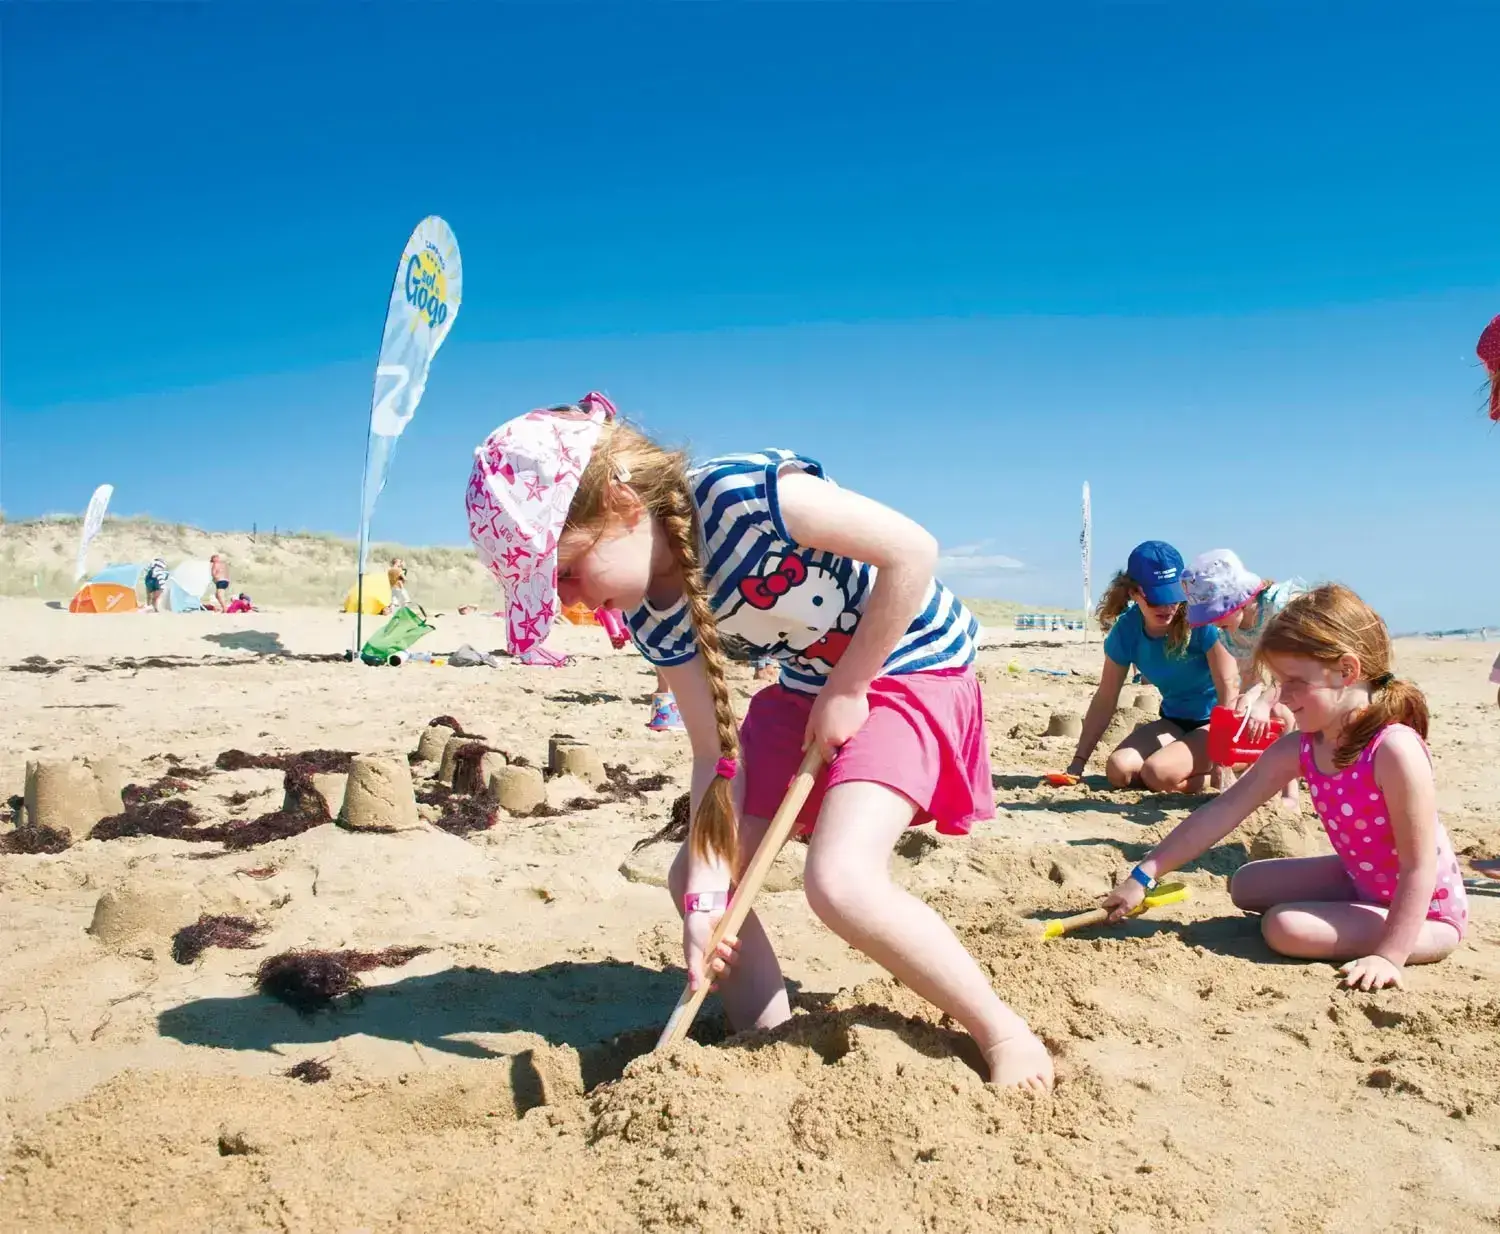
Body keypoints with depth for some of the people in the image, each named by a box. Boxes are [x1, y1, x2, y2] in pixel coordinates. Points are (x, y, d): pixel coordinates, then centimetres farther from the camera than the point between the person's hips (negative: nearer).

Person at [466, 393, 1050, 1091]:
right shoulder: (652, 617, -9)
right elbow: (717, 752, -6)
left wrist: (846, 690, -19)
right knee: (691, 875, 3)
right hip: (808, 685, 8)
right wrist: (707, 896, -13)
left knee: (839, 881, -25)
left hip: (910, 662, -8)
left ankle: (1006, 1036, -5)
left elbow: (911, 549, -26)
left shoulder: (742, 495, -31)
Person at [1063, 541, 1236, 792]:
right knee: (1119, 770, -18)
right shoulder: (1126, 630, -11)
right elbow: (1105, 700, -5)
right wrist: (1077, 763, -8)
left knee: (1158, 773, -29)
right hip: (1174, 721, 5)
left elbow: (1229, 687, -23)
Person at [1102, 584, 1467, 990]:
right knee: (1246, 885, 15)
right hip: (1362, 880, 8)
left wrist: (1388, 956, -30)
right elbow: (1222, 812, -9)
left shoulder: (1394, 749, -31)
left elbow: (1419, 868, -28)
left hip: (1425, 911, -8)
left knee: (1285, 927, -24)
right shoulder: (1298, 749, -8)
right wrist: (1144, 875, -10)